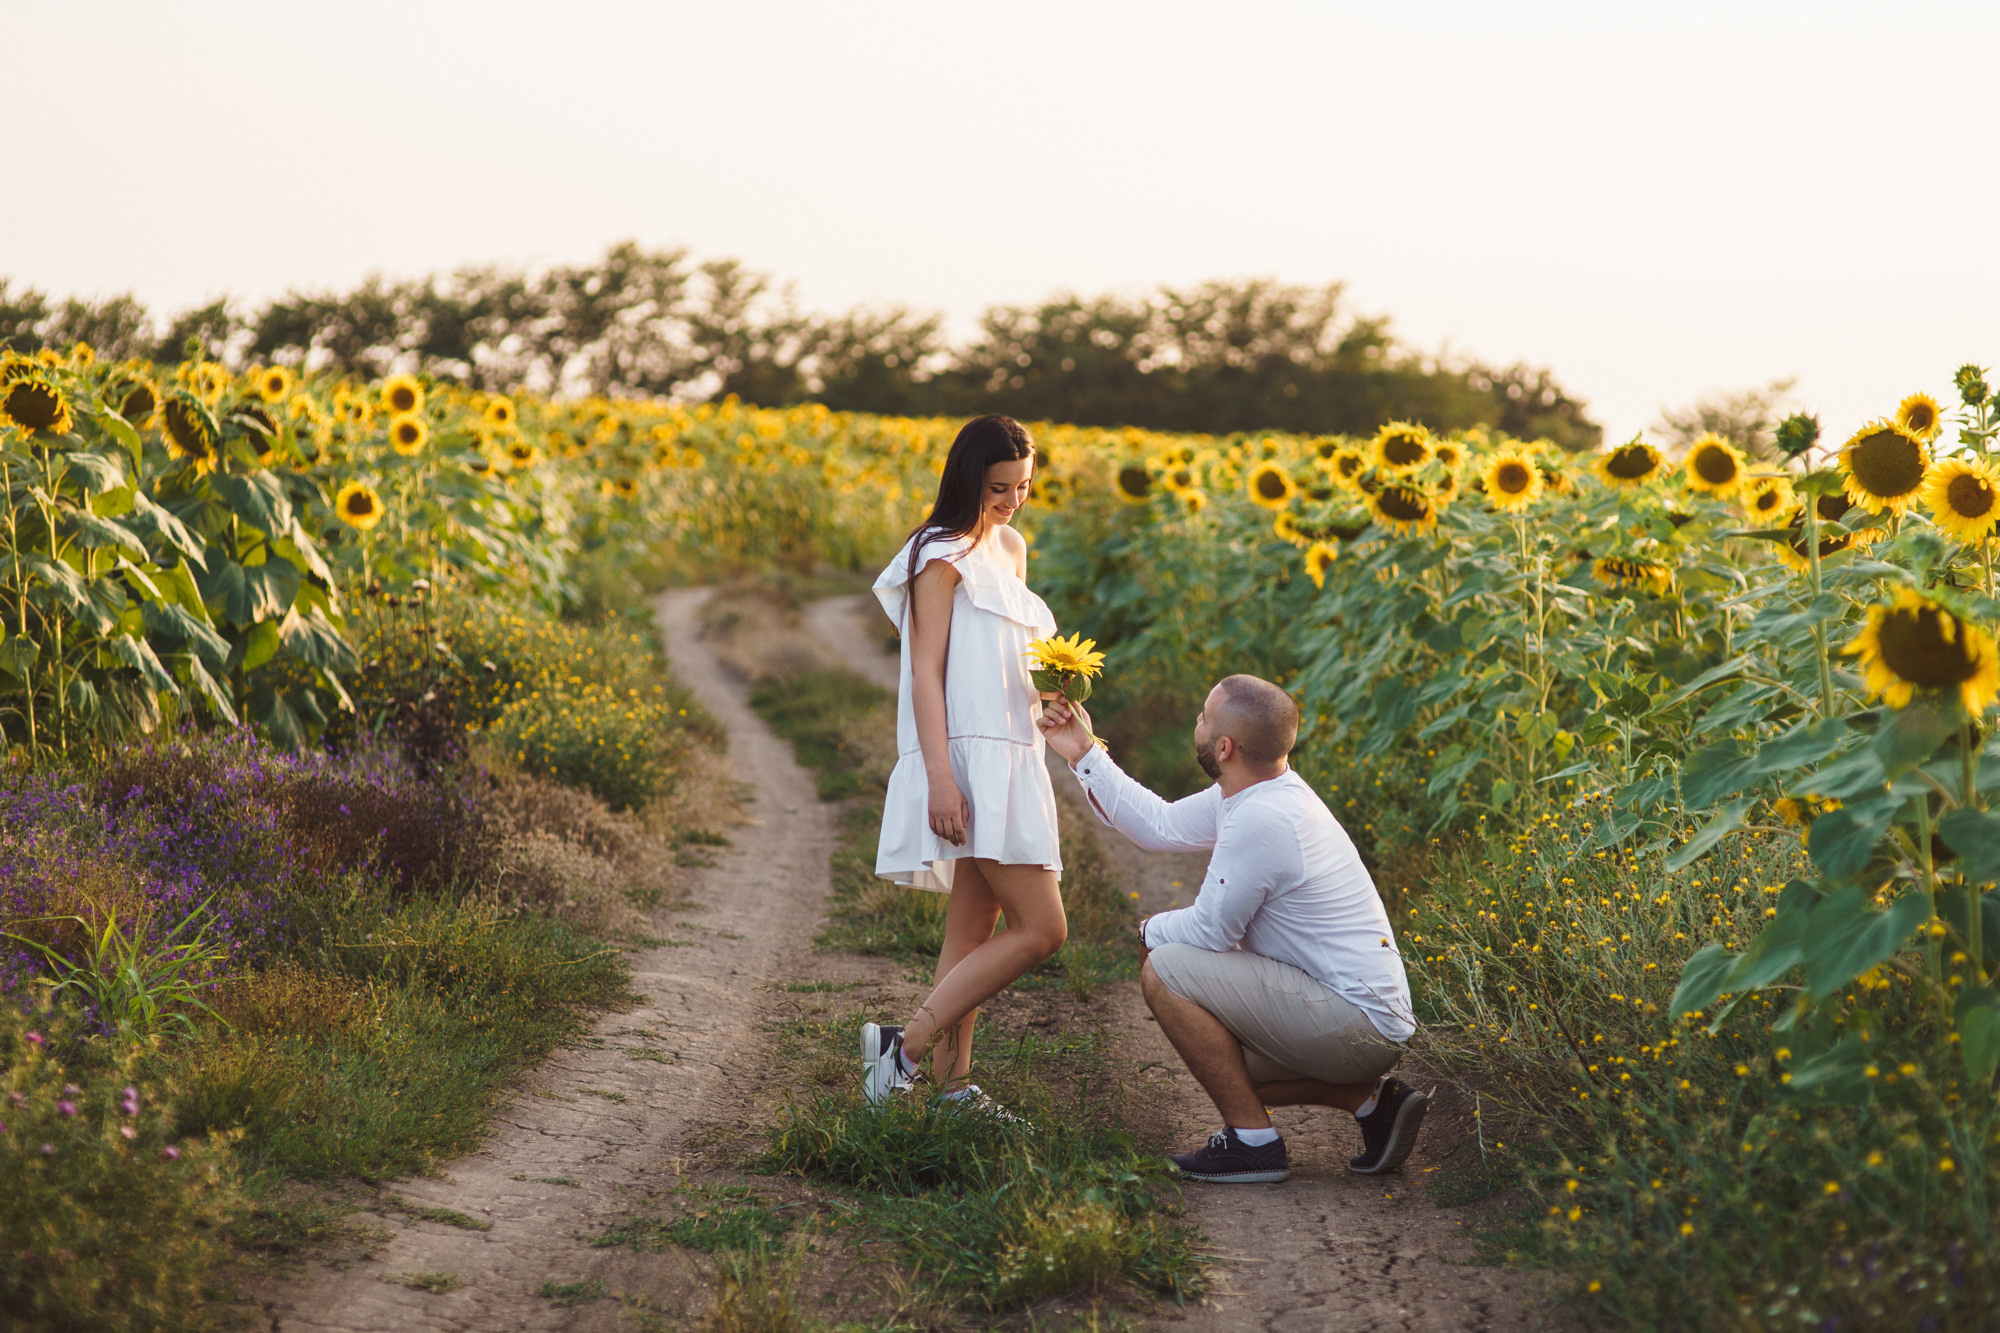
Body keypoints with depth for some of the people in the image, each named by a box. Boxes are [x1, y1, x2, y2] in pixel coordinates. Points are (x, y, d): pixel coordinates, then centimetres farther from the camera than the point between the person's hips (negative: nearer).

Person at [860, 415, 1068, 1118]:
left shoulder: (1009, 549, 17)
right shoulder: (942, 555, -10)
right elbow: (926, 672, -15)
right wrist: (941, 780, -22)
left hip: (1008, 757, 9)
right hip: (969, 762, -9)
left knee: (974, 931, 8)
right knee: (1042, 928, -13)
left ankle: (955, 1087, 10)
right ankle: (905, 1045, -12)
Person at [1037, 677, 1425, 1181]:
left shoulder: (1261, 821, -24)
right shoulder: (1250, 793, 6)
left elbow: (1209, 931, -16)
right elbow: (1160, 826, 18)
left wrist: (1151, 930, 5)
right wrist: (1083, 754, 17)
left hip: (1356, 1022, -10)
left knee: (1165, 971, -15)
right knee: (1216, 1058, 26)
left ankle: (1252, 1141, -8)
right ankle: (1371, 1099, 13)